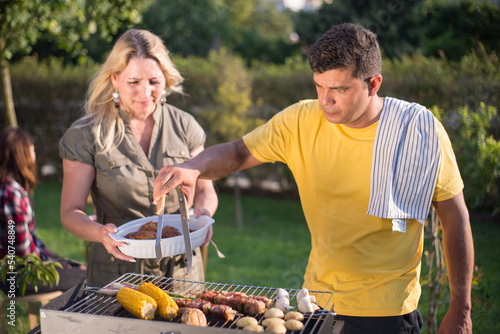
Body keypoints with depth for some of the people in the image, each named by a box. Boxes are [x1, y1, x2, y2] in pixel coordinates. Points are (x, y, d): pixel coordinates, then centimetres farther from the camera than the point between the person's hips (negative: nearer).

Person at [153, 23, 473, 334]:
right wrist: (192, 168, -25)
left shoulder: (420, 131, -14)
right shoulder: (301, 122, -9)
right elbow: (237, 152, -2)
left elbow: (456, 218, -6)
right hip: (318, 297, 3)